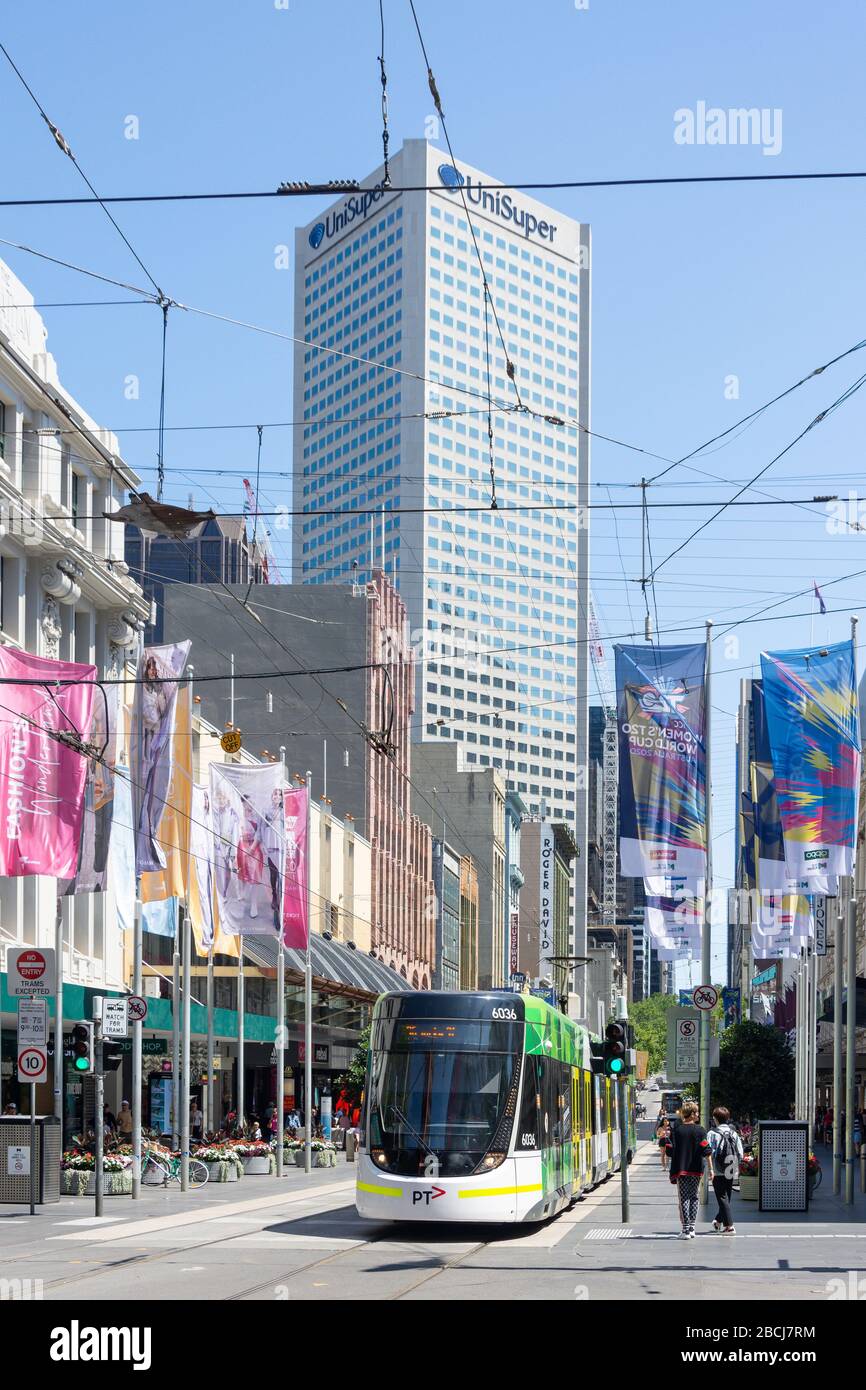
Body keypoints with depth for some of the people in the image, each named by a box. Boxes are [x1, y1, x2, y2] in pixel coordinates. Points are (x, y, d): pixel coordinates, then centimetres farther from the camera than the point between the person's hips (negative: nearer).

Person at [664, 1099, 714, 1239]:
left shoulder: (676, 1130, -1)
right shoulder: (700, 1130, -2)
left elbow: (670, 1151, -2)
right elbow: (706, 1151, -7)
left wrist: (672, 1168, 12)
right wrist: (710, 1168, -2)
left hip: (680, 1169, -1)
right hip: (696, 1169, 1)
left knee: (683, 1199, 0)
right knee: (693, 1197, 13)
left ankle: (686, 1230, -7)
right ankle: (691, 1228, 11)